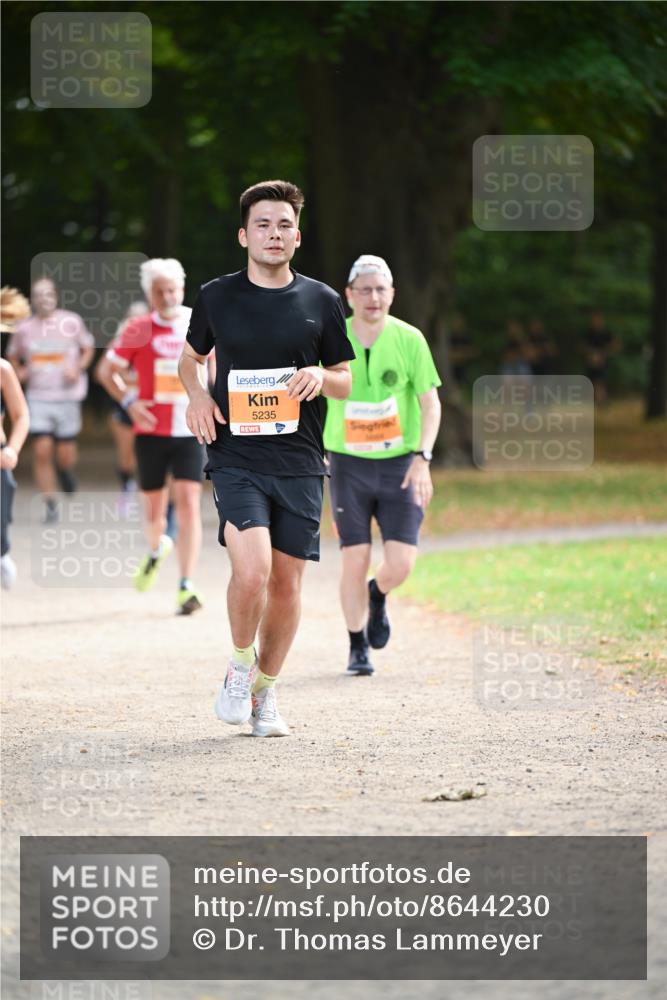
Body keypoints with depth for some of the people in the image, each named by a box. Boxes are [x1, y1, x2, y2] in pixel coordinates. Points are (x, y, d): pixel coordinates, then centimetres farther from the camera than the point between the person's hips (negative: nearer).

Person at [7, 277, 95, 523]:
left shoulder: (71, 322, -1)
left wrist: (78, 368, -7)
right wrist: (19, 371, -1)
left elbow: (88, 348, 10)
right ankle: (50, 505, 1)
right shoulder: (23, 328, 4)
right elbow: (13, 356, 19)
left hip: (67, 395, -1)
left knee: (64, 455, 1)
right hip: (37, 397, 1)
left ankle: (66, 472, 39)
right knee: (41, 451, -9)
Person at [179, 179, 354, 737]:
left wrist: (320, 376, -8)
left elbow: (347, 381, 15)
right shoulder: (217, 297, 5)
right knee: (252, 569, -21)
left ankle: (267, 689, 23)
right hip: (236, 458, -2)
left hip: (300, 461, 2)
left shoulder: (321, 302, 6)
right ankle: (240, 665, 6)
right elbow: (190, 358, 22)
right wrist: (197, 395, 1)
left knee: (287, 581, 4)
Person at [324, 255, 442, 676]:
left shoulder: (409, 339, -4)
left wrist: (422, 458, -14)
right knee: (355, 562, -4)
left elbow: (431, 404, -2)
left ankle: (379, 596, 28)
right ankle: (357, 649, 15)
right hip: (349, 466, 0)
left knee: (400, 565, -8)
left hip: (400, 466, 0)